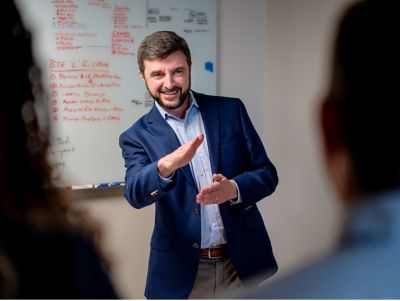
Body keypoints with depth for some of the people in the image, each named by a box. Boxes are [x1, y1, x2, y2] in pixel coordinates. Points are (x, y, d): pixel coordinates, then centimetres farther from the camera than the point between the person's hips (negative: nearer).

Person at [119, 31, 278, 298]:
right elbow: (135, 194, -18)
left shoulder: (231, 110, 2)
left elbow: (267, 174, 2)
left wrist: (233, 189, -19)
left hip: (242, 262, 1)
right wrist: (165, 166, -38)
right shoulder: (137, 136, -1)